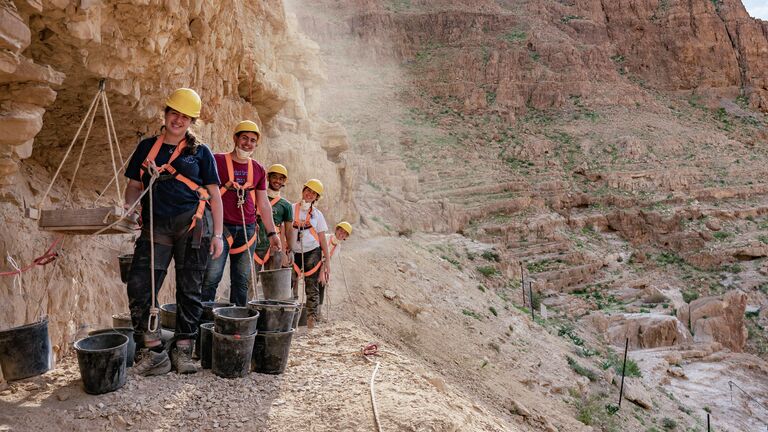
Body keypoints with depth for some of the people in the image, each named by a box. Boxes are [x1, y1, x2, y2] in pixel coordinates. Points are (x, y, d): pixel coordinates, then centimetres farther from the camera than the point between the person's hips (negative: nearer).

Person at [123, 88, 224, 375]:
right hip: (156, 225, 2)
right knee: (139, 286, -9)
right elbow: (135, 185, 17)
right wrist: (125, 207, -6)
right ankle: (154, 352, 2)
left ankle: (182, 351, 13)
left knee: (189, 289, 2)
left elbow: (214, 195, 7)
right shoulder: (147, 147, 15)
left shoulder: (200, 152, 9)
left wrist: (217, 235, 0)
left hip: (193, 223, -2)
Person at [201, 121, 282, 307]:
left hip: (247, 229, 4)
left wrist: (271, 232, 13)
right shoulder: (217, 161, 0)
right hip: (221, 227, -4)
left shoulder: (258, 169, 12)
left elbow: (263, 204, 16)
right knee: (212, 277, -8)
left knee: (242, 280, 8)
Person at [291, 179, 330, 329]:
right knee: (291, 289, -4)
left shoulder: (317, 214, 6)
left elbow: (322, 239, 7)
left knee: (312, 289, 2)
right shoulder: (291, 209, 4)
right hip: (294, 253, 0)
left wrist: (326, 261, 3)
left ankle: (311, 320, 8)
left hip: (312, 253, 0)